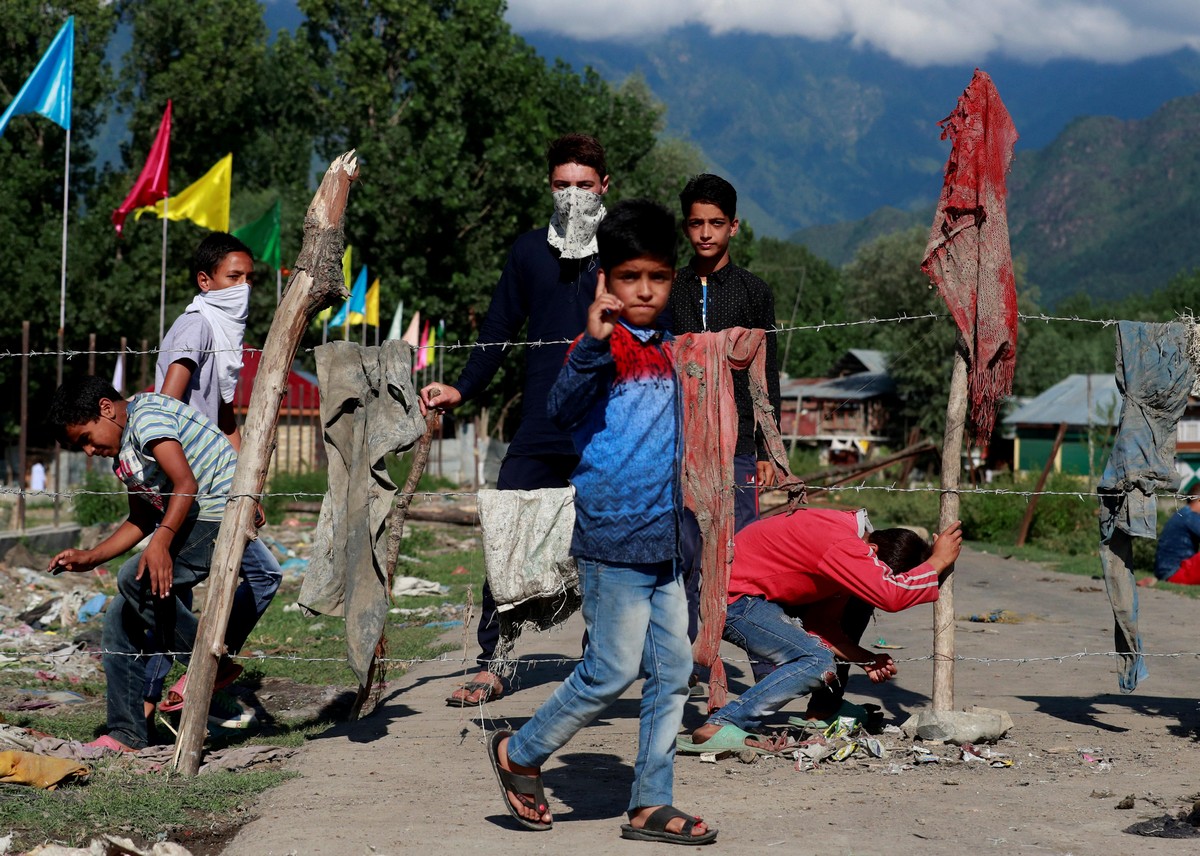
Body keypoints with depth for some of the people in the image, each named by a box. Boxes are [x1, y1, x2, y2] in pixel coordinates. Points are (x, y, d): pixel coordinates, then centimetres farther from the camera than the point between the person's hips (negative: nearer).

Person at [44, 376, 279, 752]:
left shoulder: (148, 413, -12)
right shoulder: (123, 452, 19)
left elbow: (186, 482, -23)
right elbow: (140, 521, 25)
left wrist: (160, 542, -32)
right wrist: (90, 558, 15)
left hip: (225, 513, -10)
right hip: (194, 523, 11)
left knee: (136, 579, -26)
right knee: (120, 618, 4)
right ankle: (125, 734, 8)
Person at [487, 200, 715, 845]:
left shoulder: (665, 349, 14)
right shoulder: (603, 345, -10)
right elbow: (562, 409, -30)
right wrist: (594, 343, -41)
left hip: (664, 542, 8)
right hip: (613, 541, -8)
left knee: (672, 671, 8)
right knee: (612, 672, -3)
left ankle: (651, 804, 16)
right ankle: (519, 754, 17)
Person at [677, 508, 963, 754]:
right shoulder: (841, 544, -24)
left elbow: (823, 625, 10)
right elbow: (891, 595, -33)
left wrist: (865, 660, -5)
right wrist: (938, 561, -19)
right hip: (731, 597, -11)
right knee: (817, 661, -20)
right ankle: (719, 728, -23)